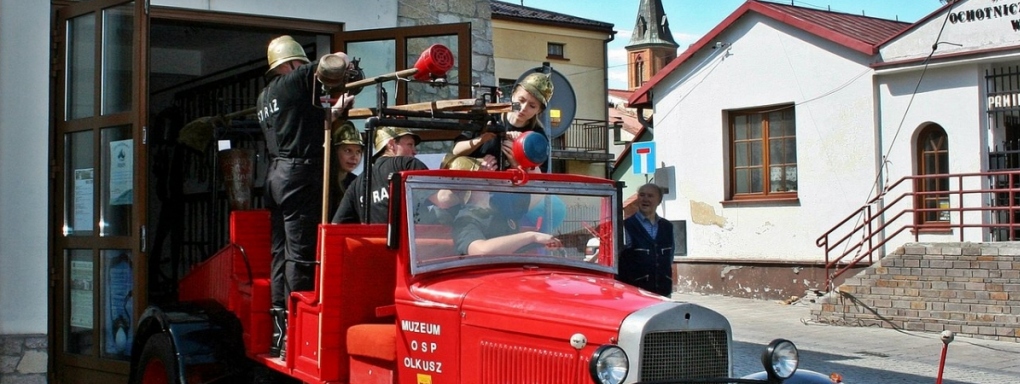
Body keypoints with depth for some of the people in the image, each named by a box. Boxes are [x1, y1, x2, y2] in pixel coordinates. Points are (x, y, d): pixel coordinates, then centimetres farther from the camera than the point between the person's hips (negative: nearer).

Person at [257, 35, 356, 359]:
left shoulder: (265, 95, 19)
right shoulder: (296, 80, -5)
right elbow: (330, 65, -15)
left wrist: (333, 111, 22)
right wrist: (340, 61, 6)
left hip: (275, 172, 9)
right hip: (299, 174, -9)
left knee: (281, 252, 10)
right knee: (300, 253, -7)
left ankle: (278, 332, 12)